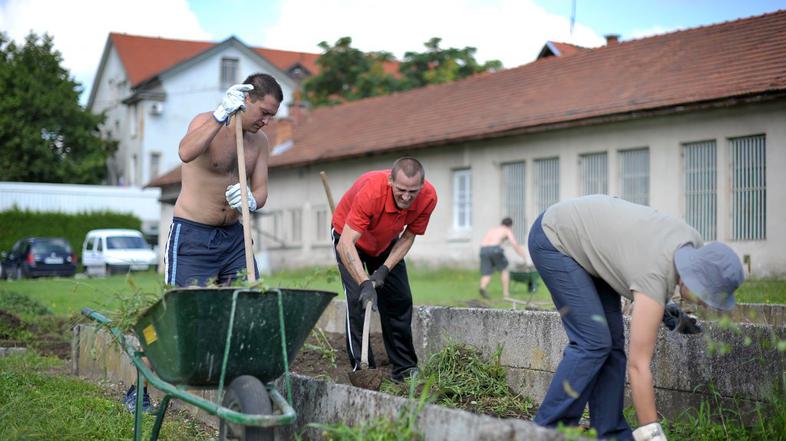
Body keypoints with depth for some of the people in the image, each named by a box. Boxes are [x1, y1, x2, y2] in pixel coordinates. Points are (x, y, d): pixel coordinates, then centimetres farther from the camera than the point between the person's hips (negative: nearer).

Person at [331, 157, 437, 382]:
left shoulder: (428, 197, -28)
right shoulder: (371, 191, -42)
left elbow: (408, 237, -11)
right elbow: (345, 244, -43)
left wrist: (384, 270, -22)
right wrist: (365, 283, -52)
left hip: (386, 243, 4)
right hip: (350, 237, -4)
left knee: (400, 300, 1)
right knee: (358, 298, -17)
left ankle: (405, 369, 11)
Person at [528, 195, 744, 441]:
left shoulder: (694, 245, -11)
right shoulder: (654, 280, -32)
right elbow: (638, 366, -31)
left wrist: (664, 308, 2)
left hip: (586, 237, 9)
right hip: (553, 238, -9)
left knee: (612, 342, 2)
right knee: (593, 342, -16)